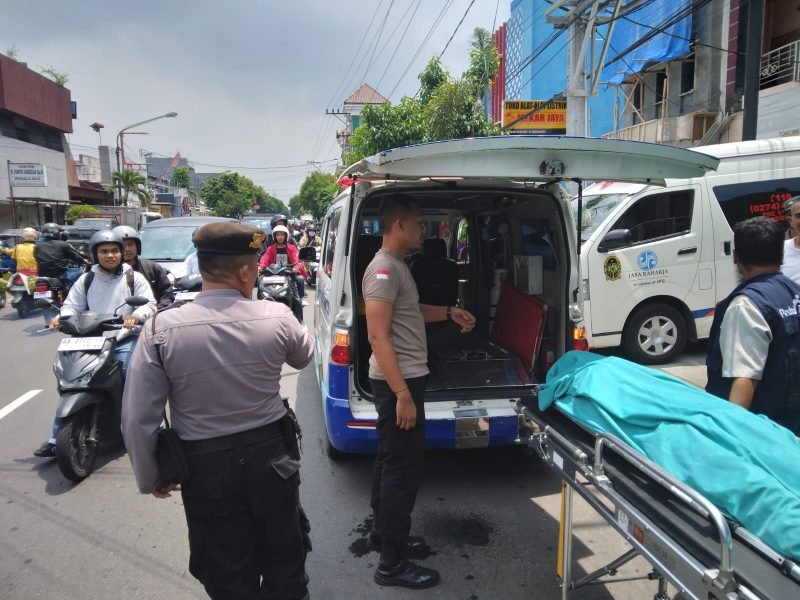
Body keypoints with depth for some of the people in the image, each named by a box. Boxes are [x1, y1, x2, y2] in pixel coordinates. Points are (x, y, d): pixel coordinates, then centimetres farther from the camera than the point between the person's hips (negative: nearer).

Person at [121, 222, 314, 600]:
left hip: (206, 466, 0)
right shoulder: (277, 317, -16)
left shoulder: (162, 329, -17)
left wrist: (149, 478, 4)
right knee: (284, 559, 24)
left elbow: (138, 418, -13)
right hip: (270, 455, 1)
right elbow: (304, 356, 8)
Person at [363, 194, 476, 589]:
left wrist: (448, 313, 14)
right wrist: (402, 394, -26)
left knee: (390, 461, 20)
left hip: (403, 378, 10)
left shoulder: (397, 265, 12)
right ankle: (392, 564, 10)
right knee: (404, 468, -2)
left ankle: (383, 533, 36)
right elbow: (378, 337, -25)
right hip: (398, 381, -10)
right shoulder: (384, 269, -19)